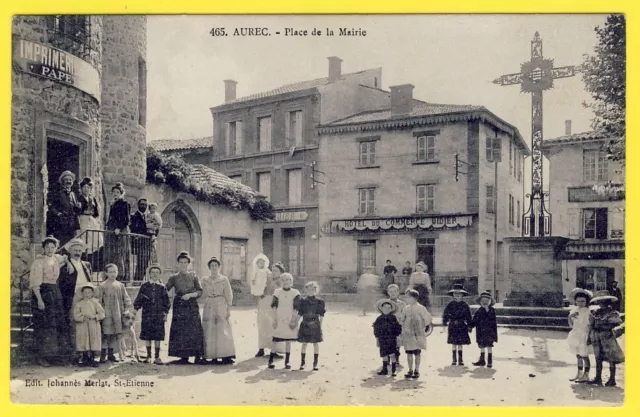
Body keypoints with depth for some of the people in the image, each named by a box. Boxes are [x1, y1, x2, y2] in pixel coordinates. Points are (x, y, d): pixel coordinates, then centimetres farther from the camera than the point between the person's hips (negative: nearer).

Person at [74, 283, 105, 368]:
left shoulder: (95, 303, 9)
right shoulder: (79, 304, 6)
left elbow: (102, 313, 3)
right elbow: (75, 315, -3)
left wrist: (95, 317, -13)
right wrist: (83, 318, -18)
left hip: (94, 326, 1)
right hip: (82, 326, 0)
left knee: (94, 342, -2)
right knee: (84, 343, 0)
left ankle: (92, 359, 6)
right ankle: (85, 360, 10)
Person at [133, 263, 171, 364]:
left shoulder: (162, 287, 4)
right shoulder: (145, 286, 4)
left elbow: (166, 302, 8)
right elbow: (138, 300, 8)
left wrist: (166, 313, 5)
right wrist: (135, 308, 1)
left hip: (159, 316, 0)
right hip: (147, 315, 0)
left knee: (158, 337, 0)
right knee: (147, 336, 5)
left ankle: (157, 357, 7)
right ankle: (148, 356, 18)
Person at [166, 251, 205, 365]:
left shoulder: (193, 276, 8)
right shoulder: (174, 277, 9)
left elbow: (200, 291, 3)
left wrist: (190, 295, -13)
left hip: (192, 305, 0)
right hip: (179, 306, 0)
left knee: (195, 330, -6)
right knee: (180, 331, -3)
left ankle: (198, 356, -2)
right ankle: (184, 357, 2)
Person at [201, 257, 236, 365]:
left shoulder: (224, 279, 4)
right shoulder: (205, 281, 12)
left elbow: (228, 295, 2)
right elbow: (203, 295, 15)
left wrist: (229, 309, -3)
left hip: (221, 307, -3)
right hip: (209, 307, 3)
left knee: (222, 330, -9)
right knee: (209, 331, -1)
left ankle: (226, 356, -9)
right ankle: (213, 356, 2)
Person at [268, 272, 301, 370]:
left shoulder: (295, 293, 2)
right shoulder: (277, 292, 4)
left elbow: (295, 308, 0)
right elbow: (274, 306, 3)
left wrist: (294, 320, -6)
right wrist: (274, 319, -3)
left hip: (290, 320, 0)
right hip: (279, 319, 0)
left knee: (288, 341, 3)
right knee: (275, 340, -2)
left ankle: (287, 362, 9)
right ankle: (270, 361, 2)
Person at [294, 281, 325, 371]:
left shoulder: (319, 301, 0)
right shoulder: (303, 301, 1)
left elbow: (321, 315, 4)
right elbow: (299, 314, 6)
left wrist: (320, 325, 1)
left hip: (315, 326, 0)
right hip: (305, 325, 0)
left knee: (316, 343, 5)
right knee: (304, 343, 4)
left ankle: (315, 363, 12)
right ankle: (302, 362, 15)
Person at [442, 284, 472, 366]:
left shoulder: (465, 305, 2)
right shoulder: (450, 305, 1)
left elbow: (468, 316, 6)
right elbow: (445, 314, 3)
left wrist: (469, 326, 3)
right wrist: (444, 324, -2)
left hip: (462, 327, 0)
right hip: (452, 326, 0)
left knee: (460, 344, 1)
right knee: (453, 344, 4)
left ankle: (460, 359, 9)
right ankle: (454, 360, 13)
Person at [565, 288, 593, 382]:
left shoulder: (588, 311, -10)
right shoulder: (574, 310, 7)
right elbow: (571, 325, 7)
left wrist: (589, 337, -16)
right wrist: (570, 316, -10)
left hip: (583, 336, -6)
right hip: (575, 335, 6)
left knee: (584, 356, -2)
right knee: (578, 356, 13)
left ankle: (586, 375, 3)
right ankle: (579, 374, 21)